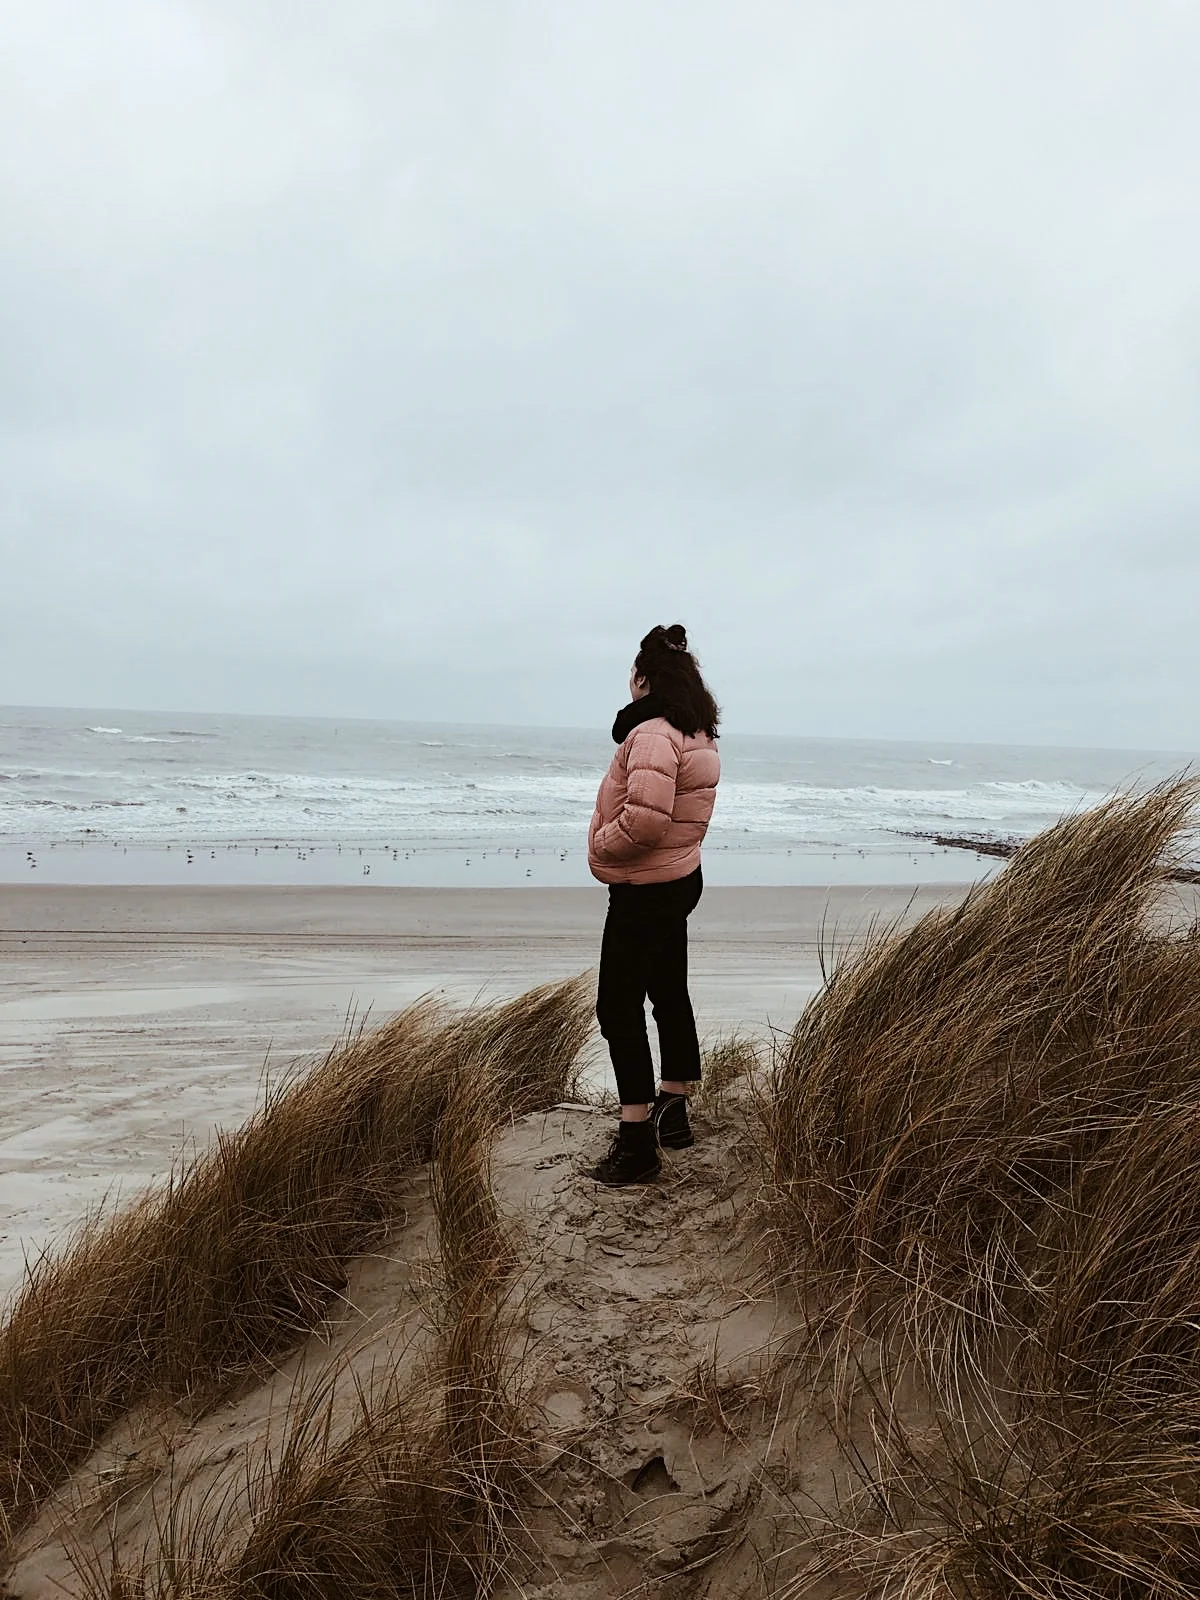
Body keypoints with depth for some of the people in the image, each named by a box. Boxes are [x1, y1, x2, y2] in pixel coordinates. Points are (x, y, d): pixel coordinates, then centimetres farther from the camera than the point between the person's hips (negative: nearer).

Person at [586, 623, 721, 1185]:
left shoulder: (653, 733, -22)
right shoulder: (698, 736, 10)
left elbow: (645, 819, -32)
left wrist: (601, 845, -15)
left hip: (645, 889, -10)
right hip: (681, 879, 10)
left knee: (619, 1008, -4)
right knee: (669, 995, 19)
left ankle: (637, 1142, 0)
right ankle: (672, 1111, 34)